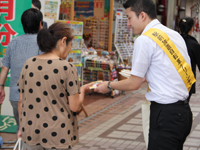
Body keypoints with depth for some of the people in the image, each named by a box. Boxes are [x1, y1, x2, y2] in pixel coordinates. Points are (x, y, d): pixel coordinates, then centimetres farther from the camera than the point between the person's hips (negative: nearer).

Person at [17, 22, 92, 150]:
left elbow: (21, 101, 7)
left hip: (30, 134, 4)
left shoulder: (29, 64, 1)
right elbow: (74, 106, -12)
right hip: (57, 137, -4)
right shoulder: (67, 68, -13)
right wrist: (82, 90, 8)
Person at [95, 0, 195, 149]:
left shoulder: (145, 39, -12)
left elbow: (134, 84, -7)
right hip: (183, 110, 9)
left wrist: (109, 85, 10)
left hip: (166, 114, -8)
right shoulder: (175, 35, 11)